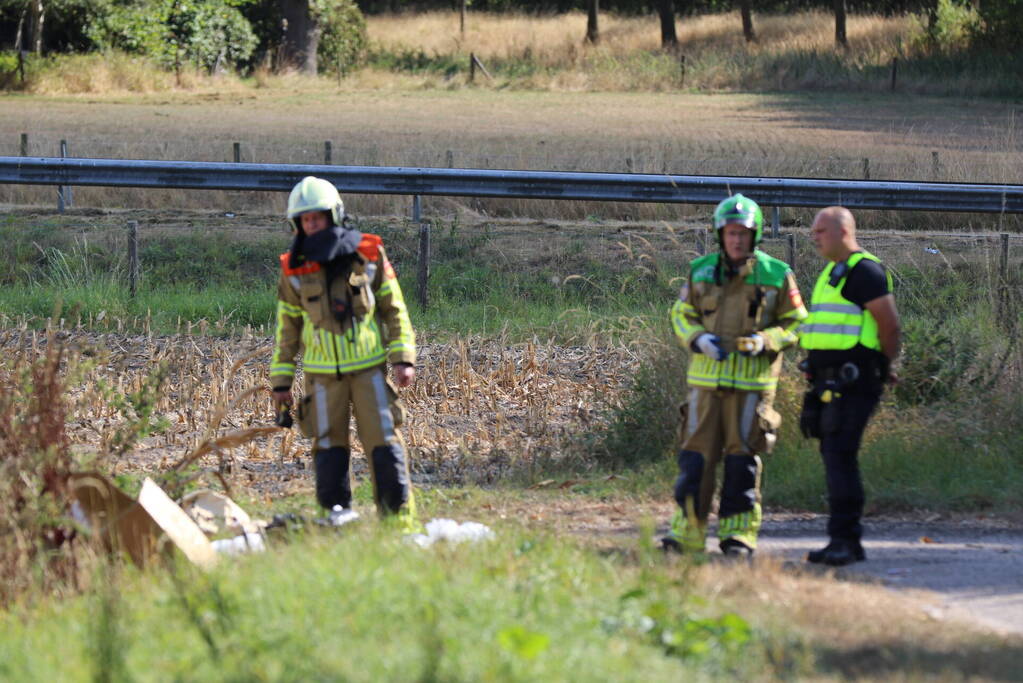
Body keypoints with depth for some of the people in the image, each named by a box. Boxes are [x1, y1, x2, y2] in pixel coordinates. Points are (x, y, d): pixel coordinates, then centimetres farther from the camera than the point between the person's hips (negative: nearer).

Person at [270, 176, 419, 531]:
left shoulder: (368, 255, 1)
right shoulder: (294, 269, 4)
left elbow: (395, 311, 7)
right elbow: (286, 330, 11)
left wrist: (403, 358, -1)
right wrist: (281, 381, 10)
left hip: (369, 368, -1)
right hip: (323, 375, 1)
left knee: (383, 439, -5)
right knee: (329, 445, 1)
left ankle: (399, 513, 0)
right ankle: (338, 512, 11)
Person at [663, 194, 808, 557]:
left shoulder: (777, 275, 0)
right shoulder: (701, 271, 6)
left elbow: (796, 323, 5)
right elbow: (681, 314, 15)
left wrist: (765, 340, -13)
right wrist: (698, 339, -6)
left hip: (752, 381, -2)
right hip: (706, 378, 2)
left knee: (743, 459, 1)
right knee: (696, 455, 1)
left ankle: (739, 533, 8)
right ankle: (687, 531, 7)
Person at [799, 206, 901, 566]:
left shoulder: (864, 271, -11)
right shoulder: (834, 273, 20)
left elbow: (889, 323, -14)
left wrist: (885, 365, -2)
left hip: (852, 382, -10)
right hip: (830, 382, 10)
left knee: (840, 454, -14)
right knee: (834, 455, 9)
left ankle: (844, 539, -15)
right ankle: (848, 542, 12)